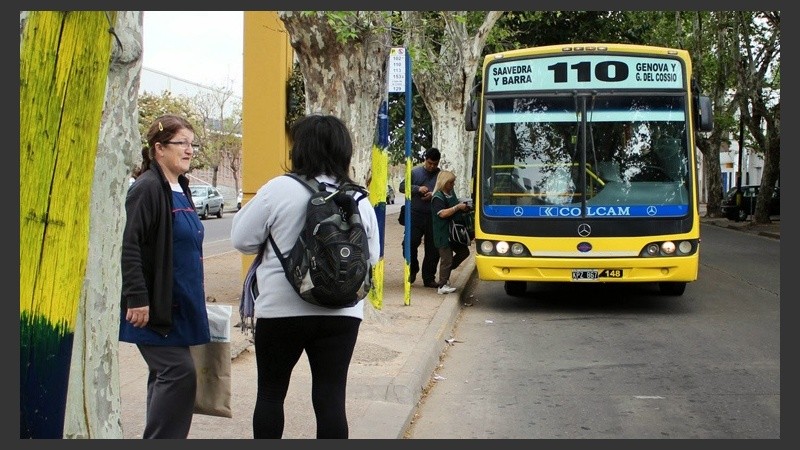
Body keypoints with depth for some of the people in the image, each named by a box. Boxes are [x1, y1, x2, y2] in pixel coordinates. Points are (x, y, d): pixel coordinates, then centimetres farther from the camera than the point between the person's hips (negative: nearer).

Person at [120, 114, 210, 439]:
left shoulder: (180, 189, 14)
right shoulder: (147, 188, -15)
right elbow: (129, 246, -21)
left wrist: (196, 295, 25)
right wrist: (136, 299, -25)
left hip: (179, 304, 9)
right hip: (155, 306, -9)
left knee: (166, 375, 14)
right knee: (179, 371, -11)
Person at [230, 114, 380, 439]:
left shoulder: (279, 189, -11)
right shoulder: (359, 199, 1)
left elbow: (242, 241, -4)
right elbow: (372, 256, 10)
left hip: (281, 310, -3)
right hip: (341, 313, 3)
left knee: (270, 393, 14)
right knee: (331, 397, 6)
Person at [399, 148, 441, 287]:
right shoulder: (415, 172, 6)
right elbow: (402, 187, 5)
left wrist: (434, 195, -12)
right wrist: (417, 189, -10)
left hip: (434, 217, 1)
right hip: (416, 214, -1)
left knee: (432, 249, 4)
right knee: (409, 243, -8)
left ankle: (429, 278, 14)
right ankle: (413, 269, 17)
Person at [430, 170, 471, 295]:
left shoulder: (451, 193, 13)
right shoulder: (438, 197, -14)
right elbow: (442, 213, -26)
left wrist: (463, 207, 10)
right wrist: (458, 207, -22)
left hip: (453, 232, 9)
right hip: (443, 233, -9)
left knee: (464, 252, 13)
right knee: (447, 258, -7)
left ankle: (446, 271, 24)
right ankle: (442, 286, -2)